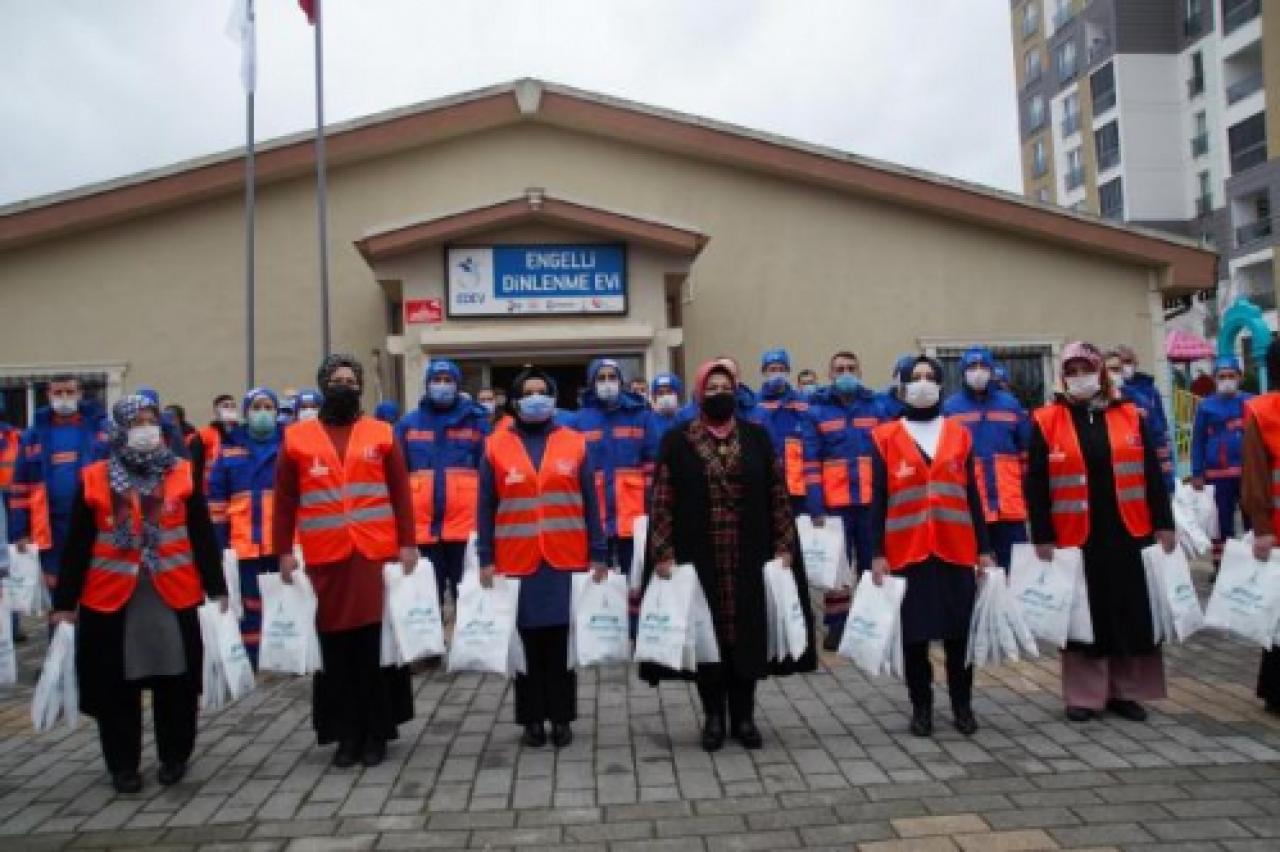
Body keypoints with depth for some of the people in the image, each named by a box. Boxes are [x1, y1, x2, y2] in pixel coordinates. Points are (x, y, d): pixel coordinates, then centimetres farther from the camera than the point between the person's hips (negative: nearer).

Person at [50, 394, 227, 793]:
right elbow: (77, 545, 4)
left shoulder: (182, 475, 3)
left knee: (176, 682, 7)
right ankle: (123, 765, 22)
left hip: (174, 595, 0)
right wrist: (65, 600, 2)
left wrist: (216, 587, 0)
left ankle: (174, 757, 23)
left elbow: (203, 536, 3)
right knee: (116, 686, 7)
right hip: (110, 597, 0)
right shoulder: (94, 478, 2)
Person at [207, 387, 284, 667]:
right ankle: (251, 665, 18)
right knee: (250, 604, 9)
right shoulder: (231, 446, 7)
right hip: (247, 541, 1)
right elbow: (217, 495, 7)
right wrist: (218, 538, 1)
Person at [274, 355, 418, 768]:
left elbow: (401, 494, 5)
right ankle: (346, 734, 17)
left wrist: (408, 544, -1)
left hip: (378, 555, 0)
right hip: (325, 560, 1)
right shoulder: (297, 438, 6)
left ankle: (376, 733, 16)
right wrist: (284, 551, 2)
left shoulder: (382, 434, 5)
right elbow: (285, 500, 8)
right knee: (335, 649, 5)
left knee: (376, 645, 4)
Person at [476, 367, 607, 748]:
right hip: (517, 563, 0)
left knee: (563, 642, 6)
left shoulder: (575, 443, 5)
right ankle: (532, 719, 18)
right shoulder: (496, 446, 4)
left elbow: (590, 503, 5)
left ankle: (562, 718, 18)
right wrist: (485, 560, -1)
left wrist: (598, 556, 1)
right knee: (526, 643, 6)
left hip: (568, 562, 0)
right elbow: (486, 508, 4)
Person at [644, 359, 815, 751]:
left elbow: (778, 494, 6)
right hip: (699, 557, -1)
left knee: (748, 633, 6)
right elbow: (662, 501, -2)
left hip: (749, 556, 2)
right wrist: (663, 554, -8)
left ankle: (744, 716, 20)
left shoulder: (757, 437, 5)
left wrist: (784, 546, 0)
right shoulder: (677, 441, 0)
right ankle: (713, 716, 20)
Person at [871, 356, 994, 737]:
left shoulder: (960, 434, 9)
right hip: (907, 551, -2)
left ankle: (962, 705, 21)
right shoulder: (885, 436, 2)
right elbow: (879, 500, 1)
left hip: (956, 549, 2)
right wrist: (878, 554, -4)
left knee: (960, 631, 7)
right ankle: (921, 707, 17)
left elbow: (972, 496, 9)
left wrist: (984, 549, 5)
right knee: (914, 633, 4)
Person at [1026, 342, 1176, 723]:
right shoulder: (1046, 422, -1)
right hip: (1075, 538, -2)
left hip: (1128, 534, 3)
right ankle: (1085, 695, 16)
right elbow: (1036, 485, -3)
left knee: (1131, 613, 8)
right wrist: (1042, 536, -7)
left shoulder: (1130, 416, 7)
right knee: (1084, 616, 5)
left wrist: (1164, 525, 4)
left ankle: (1126, 691, 23)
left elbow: (1152, 475, 8)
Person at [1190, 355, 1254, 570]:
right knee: (1222, 520, 8)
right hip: (1219, 475, 0)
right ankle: (1221, 566, 17)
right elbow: (1198, 442, 4)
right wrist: (1197, 474, 1)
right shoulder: (1206, 407, 0)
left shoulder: (1251, 403, 0)